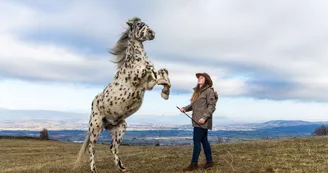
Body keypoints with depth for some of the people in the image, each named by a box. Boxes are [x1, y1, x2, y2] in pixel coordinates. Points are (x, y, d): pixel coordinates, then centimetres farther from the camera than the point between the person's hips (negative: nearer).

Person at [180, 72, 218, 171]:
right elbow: (193, 105, 20)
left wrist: (204, 117, -23)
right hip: (197, 120, 9)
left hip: (202, 121, -9)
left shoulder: (209, 91, -9)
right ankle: (209, 162, 21)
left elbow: (212, 106, -15)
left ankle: (194, 164, 1)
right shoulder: (197, 91, 17)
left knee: (196, 141, -7)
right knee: (204, 141, 13)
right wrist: (185, 108, 3)